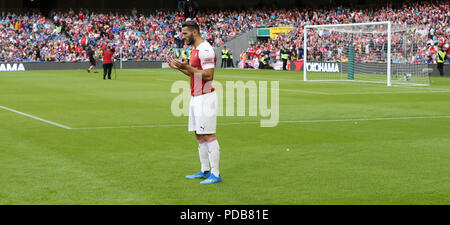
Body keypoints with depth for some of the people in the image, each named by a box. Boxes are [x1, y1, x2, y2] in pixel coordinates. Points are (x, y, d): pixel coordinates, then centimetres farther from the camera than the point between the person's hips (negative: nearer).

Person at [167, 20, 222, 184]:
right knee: (199, 136, 13)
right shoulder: (195, 50, 17)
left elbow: (208, 75, -21)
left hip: (205, 97, -10)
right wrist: (179, 68, 17)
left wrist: (188, 67, -22)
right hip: (196, 97, 10)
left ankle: (215, 174, -7)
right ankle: (205, 171, 20)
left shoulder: (205, 49, -14)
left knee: (208, 135, -9)